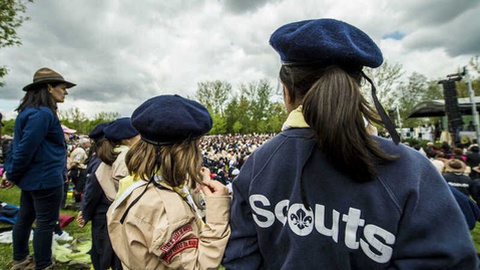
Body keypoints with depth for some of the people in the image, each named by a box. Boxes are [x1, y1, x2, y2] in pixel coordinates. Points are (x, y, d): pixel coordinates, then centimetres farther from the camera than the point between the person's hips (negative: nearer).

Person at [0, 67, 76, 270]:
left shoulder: (30, 111, 11)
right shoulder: (43, 113, -21)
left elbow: (19, 144, 13)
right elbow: (26, 148, -23)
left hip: (32, 177, 10)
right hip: (45, 178, -10)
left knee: (26, 217, 22)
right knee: (45, 223, 3)